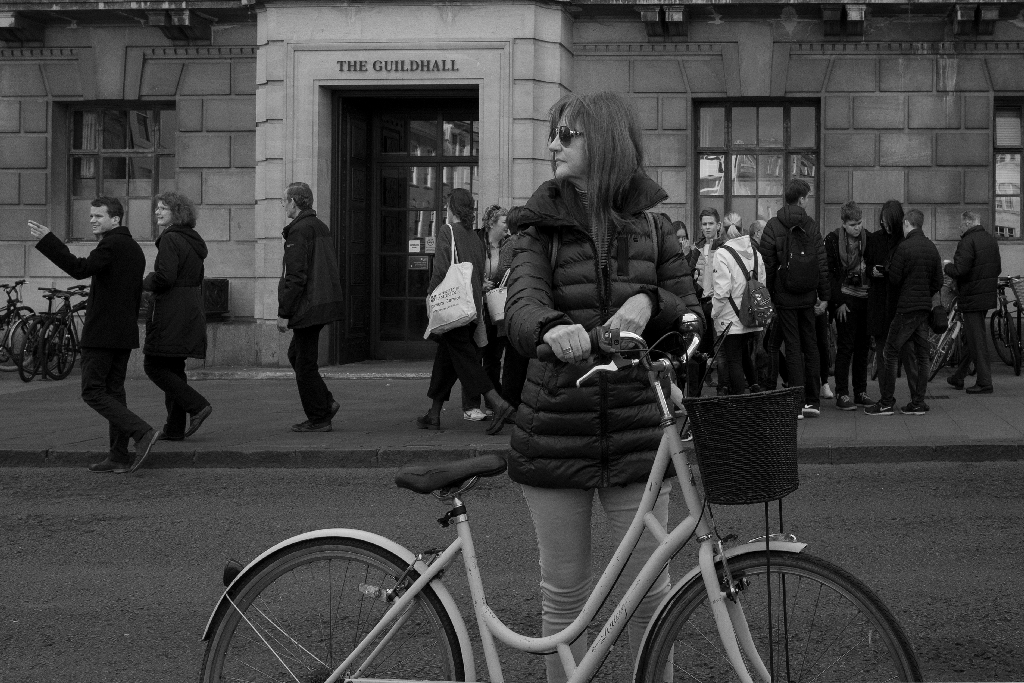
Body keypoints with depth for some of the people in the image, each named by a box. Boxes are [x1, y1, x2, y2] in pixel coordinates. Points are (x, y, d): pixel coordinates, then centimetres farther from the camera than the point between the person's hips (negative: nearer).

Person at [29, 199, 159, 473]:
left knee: (93, 391, -5)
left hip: (102, 332, -9)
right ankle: (119, 456, 9)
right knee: (114, 391, 10)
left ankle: (142, 432, -15)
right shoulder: (134, 248, 18)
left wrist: (47, 240, -29)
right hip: (125, 334, 9)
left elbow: (81, 269, -27)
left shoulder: (111, 245, -13)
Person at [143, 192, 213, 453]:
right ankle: (174, 428, 12)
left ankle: (197, 405, -10)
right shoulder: (193, 240, 16)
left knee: (154, 366, -3)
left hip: (171, 312, -9)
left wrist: (146, 282, -3)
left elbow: (165, 277, -22)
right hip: (191, 311, 9)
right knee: (173, 367, 12)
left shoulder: (170, 239, -13)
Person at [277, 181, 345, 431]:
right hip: (326, 302, 10)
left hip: (307, 307, -10)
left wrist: (284, 313, -16)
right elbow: (333, 269, 19)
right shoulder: (321, 227, 13)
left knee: (305, 364, 0)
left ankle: (319, 419, 6)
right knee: (295, 353, 20)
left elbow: (295, 277, -20)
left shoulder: (299, 231, -16)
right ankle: (326, 403, 17)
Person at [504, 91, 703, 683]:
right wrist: (551, 327, -37)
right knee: (564, 591, 8)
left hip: (636, 433, 0)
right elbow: (522, 306, -13)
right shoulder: (542, 229, 4)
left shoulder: (653, 227, 6)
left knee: (650, 589, 4)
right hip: (556, 429, 0)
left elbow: (692, 318, 3)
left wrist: (649, 302, -19)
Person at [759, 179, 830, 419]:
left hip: (784, 297, -2)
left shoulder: (773, 226, -6)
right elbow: (822, 263, 0)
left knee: (793, 347, 0)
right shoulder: (811, 226, 0)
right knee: (810, 345, 12)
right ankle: (813, 401, 15)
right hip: (808, 297, 2)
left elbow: (768, 264, -8)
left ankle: (798, 404, -1)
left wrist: (768, 295, 0)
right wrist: (823, 296, 6)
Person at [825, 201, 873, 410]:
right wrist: (838, 302, -10)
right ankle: (842, 394, -1)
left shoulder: (869, 238, 7)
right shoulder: (833, 240, -3)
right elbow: (829, 274, -5)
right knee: (845, 347, -5)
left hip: (866, 299, 4)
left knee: (864, 347, 7)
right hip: (845, 301, -4)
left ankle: (860, 391, 16)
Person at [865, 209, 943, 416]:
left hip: (906, 308, -7)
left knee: (890, 354, -1)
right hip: (925, 308, 7)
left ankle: (886, 402, -1)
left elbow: (894, 279, -12)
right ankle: (918, 403, 10)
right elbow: (938, 282, 11)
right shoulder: (932, 248, 9)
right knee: (921, 355, 9)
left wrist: (885, 270, 9)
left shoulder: (904, 248, -12)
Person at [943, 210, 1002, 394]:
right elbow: (998, 268, 17)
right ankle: (958, 377, 27)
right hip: (988, 295, 9)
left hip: (972, 298, -9)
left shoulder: (967, 242, -17)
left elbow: (960, 270, -22)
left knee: (977, 340, -4)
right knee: (970, 338, 17)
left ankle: (984, 382, -2)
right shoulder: (991, 240, 12)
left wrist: (947, 267, -3)